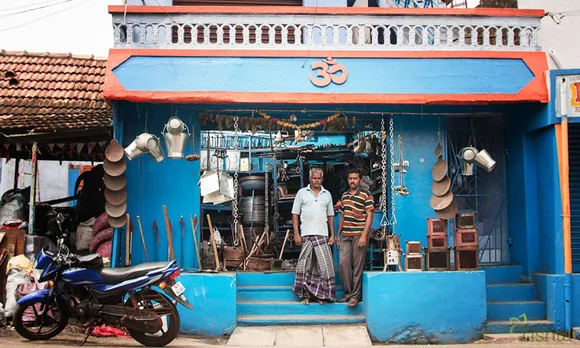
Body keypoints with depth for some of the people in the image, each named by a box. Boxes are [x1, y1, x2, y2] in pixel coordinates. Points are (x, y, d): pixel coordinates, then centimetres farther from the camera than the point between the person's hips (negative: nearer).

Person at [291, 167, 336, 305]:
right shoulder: (302, 192, 6)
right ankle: (306, 294, 11)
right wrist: (296, 234, -4)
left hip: (323, 235, 2)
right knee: (305, 265, 2)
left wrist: (332, 235, 8)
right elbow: (295, 214, 4)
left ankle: (322, 295, 9)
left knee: (324, 265, -1)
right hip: (306, 235, -2)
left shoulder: (327, 194, 14)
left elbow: (330, 216, 16)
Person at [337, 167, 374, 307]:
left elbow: (369, 216, -8)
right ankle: (348, 293, 12)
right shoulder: (344, 196, 15)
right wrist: (338, 234, 18)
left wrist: (364, 236, -16)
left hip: (359, 235, -5)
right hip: (345, 236, 6)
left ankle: (356, 295, 8)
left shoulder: (366, 195, -4)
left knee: (358, 266, -1)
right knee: (343, 263, 0)